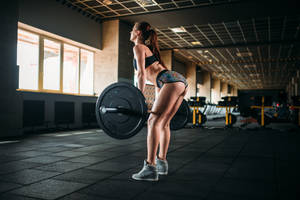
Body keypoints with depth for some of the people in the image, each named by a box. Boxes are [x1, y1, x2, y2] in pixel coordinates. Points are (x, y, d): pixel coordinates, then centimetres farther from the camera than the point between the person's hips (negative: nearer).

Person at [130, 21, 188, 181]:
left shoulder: (138, 47, 5)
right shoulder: (149, 48, 31)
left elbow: (142, 73, -8)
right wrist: (158, 102, 31)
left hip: (172, 81, -9)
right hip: (180, 80, 9)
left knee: (153, 121, -12)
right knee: (163, 123, 13)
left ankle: (150, 168, -14)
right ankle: (162, 163, 20)